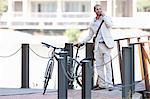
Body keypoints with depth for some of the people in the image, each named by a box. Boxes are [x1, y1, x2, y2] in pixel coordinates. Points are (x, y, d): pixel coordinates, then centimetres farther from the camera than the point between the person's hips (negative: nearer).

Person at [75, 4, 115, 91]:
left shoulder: (106, 18, 5)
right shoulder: (92, 23, 15)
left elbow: (110, 25, -17)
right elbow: (90, 36, 21)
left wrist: (104, 16, -9)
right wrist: (81, 42, 12)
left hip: (106, 44, -4)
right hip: (98, 46, 4)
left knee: (107, 65, -8)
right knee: (99, 66, 4)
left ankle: (109, 84, -7)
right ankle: (102, 84, 11)